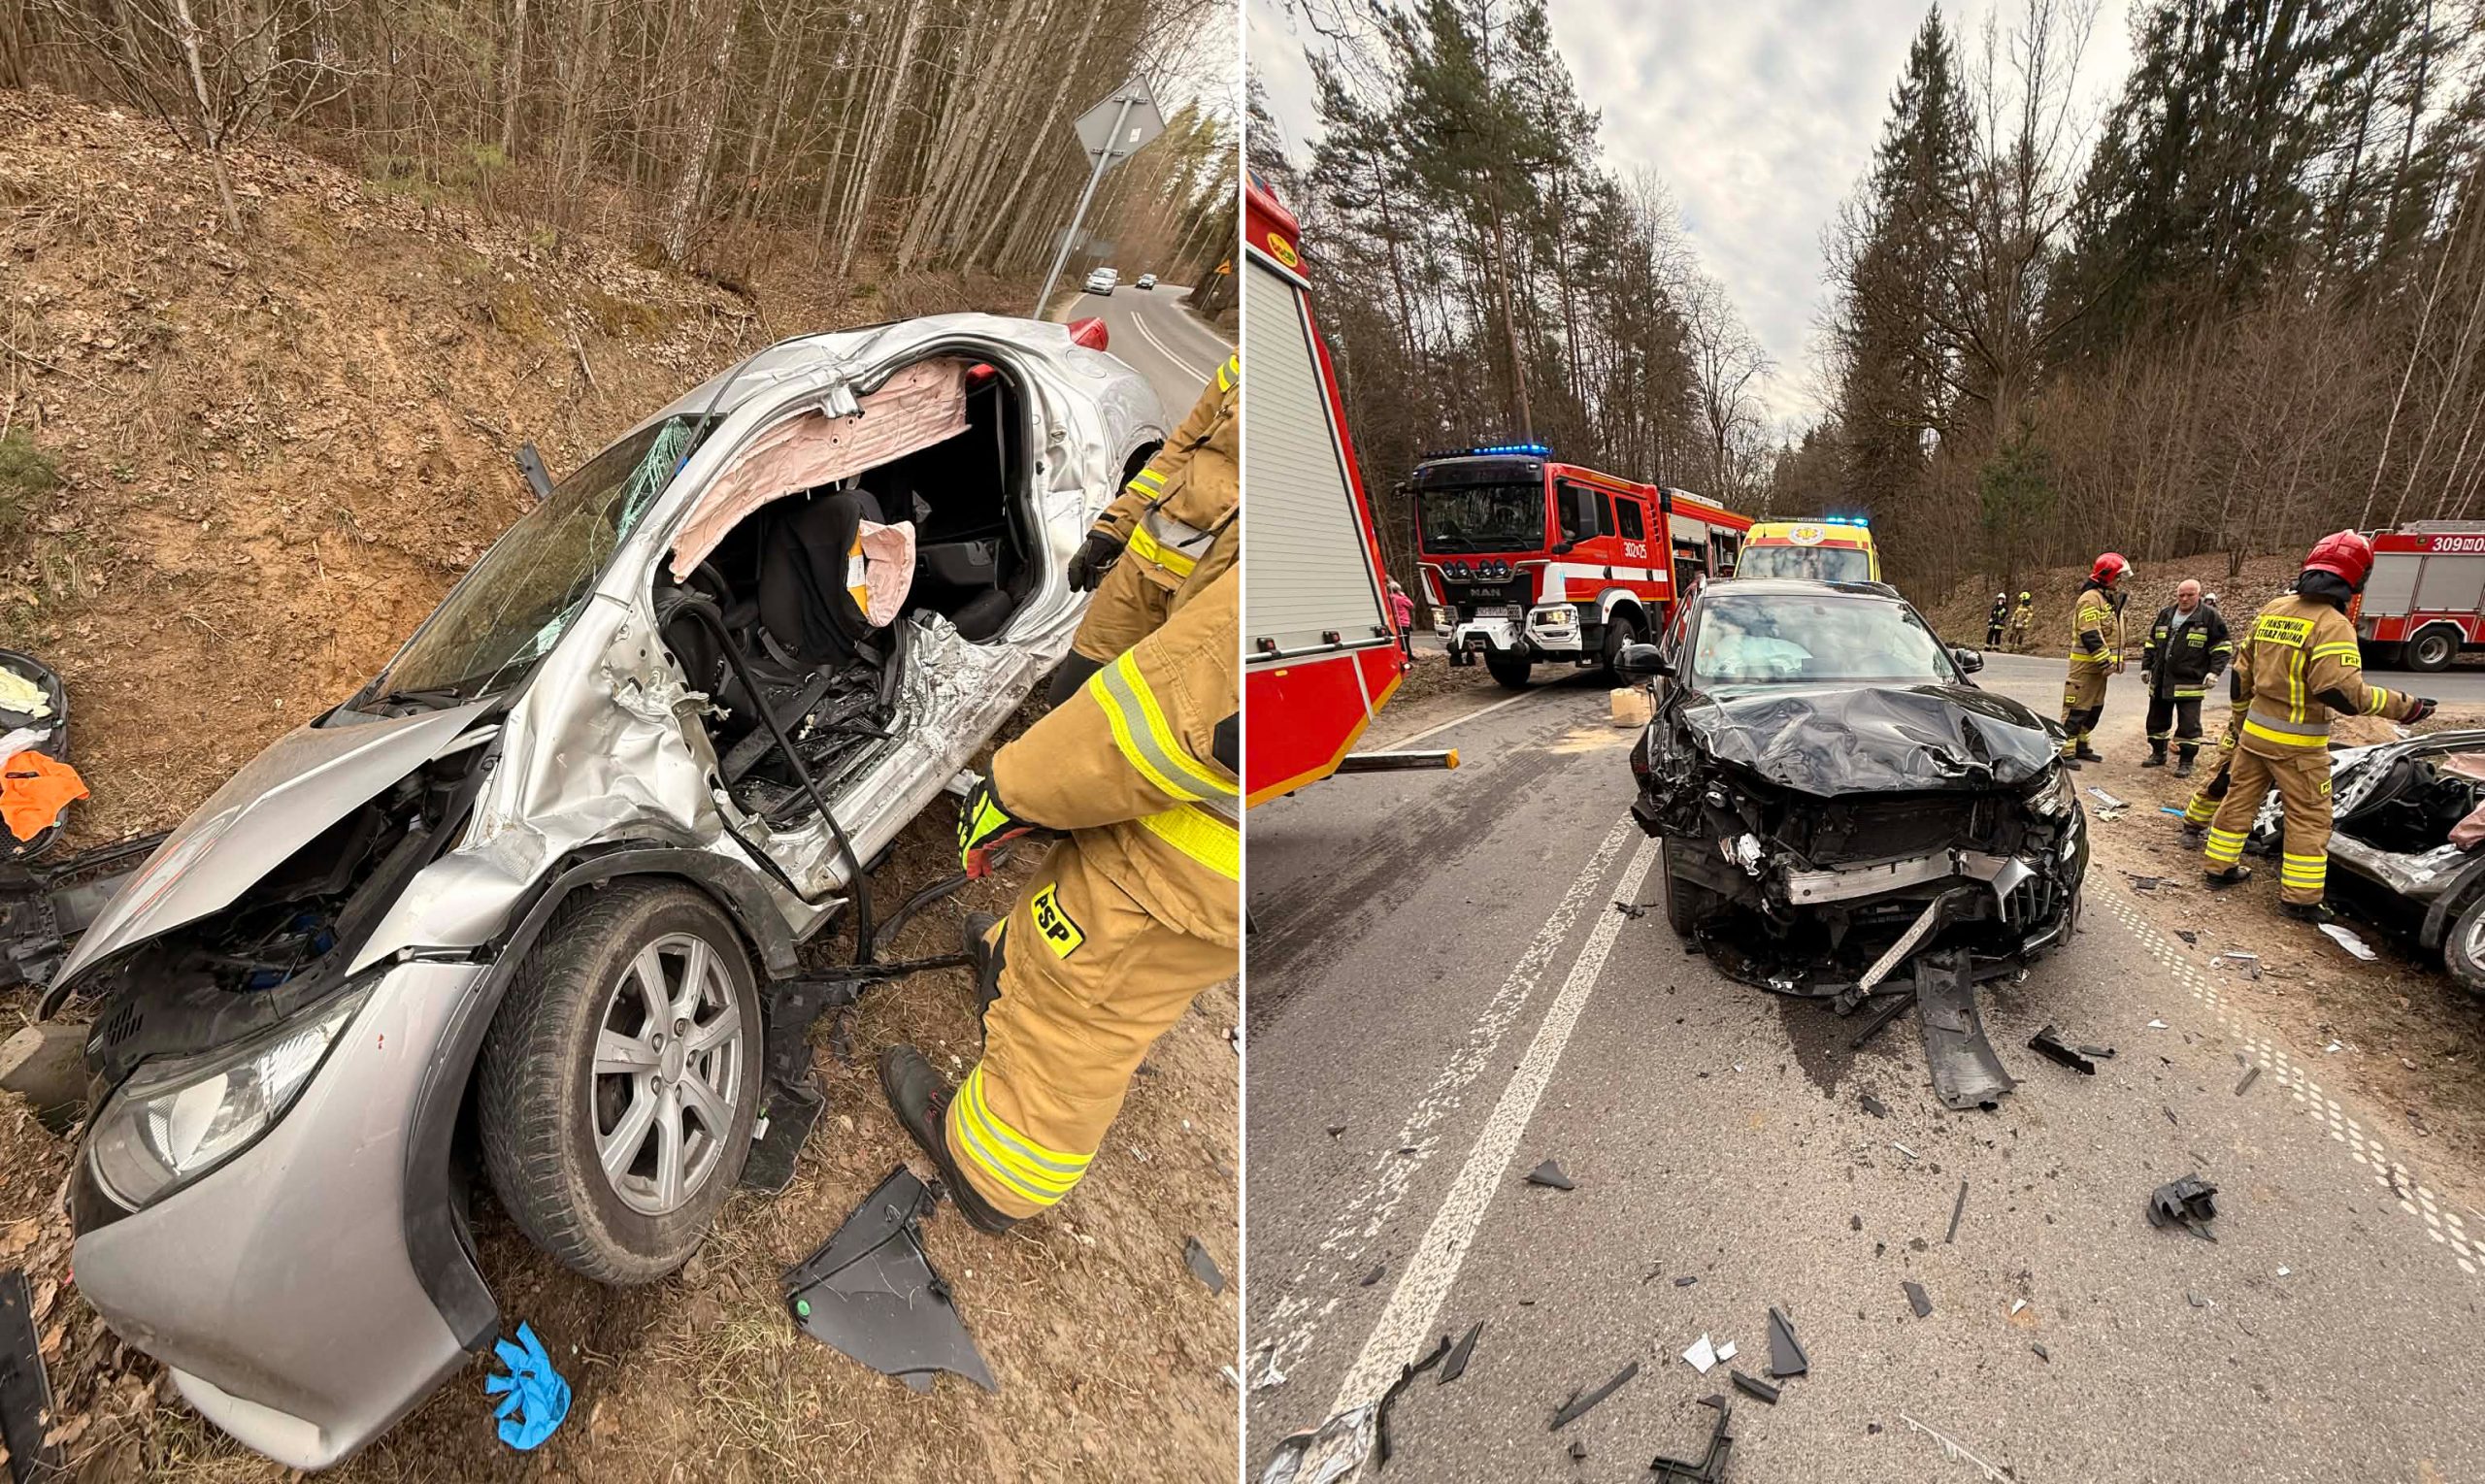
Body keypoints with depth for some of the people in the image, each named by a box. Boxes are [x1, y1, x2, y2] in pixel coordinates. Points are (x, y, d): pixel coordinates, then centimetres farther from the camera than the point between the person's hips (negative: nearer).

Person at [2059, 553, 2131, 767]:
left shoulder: (2110, 598, 17)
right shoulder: (2090, 599, -16)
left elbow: (2113, 633, 23)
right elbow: (2090, 635, -23)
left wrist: (2114, 660, 18)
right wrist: (2105, 661, -22)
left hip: (2099, 664, 10)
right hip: (2086, 664, -10)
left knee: (2094, 708, 16)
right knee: (2077, 709, -9)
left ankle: (2080, 746, 25)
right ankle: (2065, 751, -7)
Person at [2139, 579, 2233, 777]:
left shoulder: (2209, 616, -3)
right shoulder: (2165, 613, 11)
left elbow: (2222, 646, -2)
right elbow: (2151, 642, 20)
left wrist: (2214, 671, -11)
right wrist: (2146, 666, 15)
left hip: (2189, 683, -5)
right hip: (2160, 680, 5)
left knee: (2188, 725, -3)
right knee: (2157, 719, 14)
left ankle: (2186, 762, 5)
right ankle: (2158, 753, 28)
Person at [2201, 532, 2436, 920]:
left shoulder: (2272, 609, 4)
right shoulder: (2333, 625, -17)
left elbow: (2242, 673, 11)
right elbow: (2342, 691, -25)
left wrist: (2238, 720, 21)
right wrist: (2404, 706, -13)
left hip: (2255, 729, 6)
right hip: (2298, 742, -6)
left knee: (2240, 799, 16)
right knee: (2309, 818, 5)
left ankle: (2219, 866, 24)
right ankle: (2300, 898, 9)